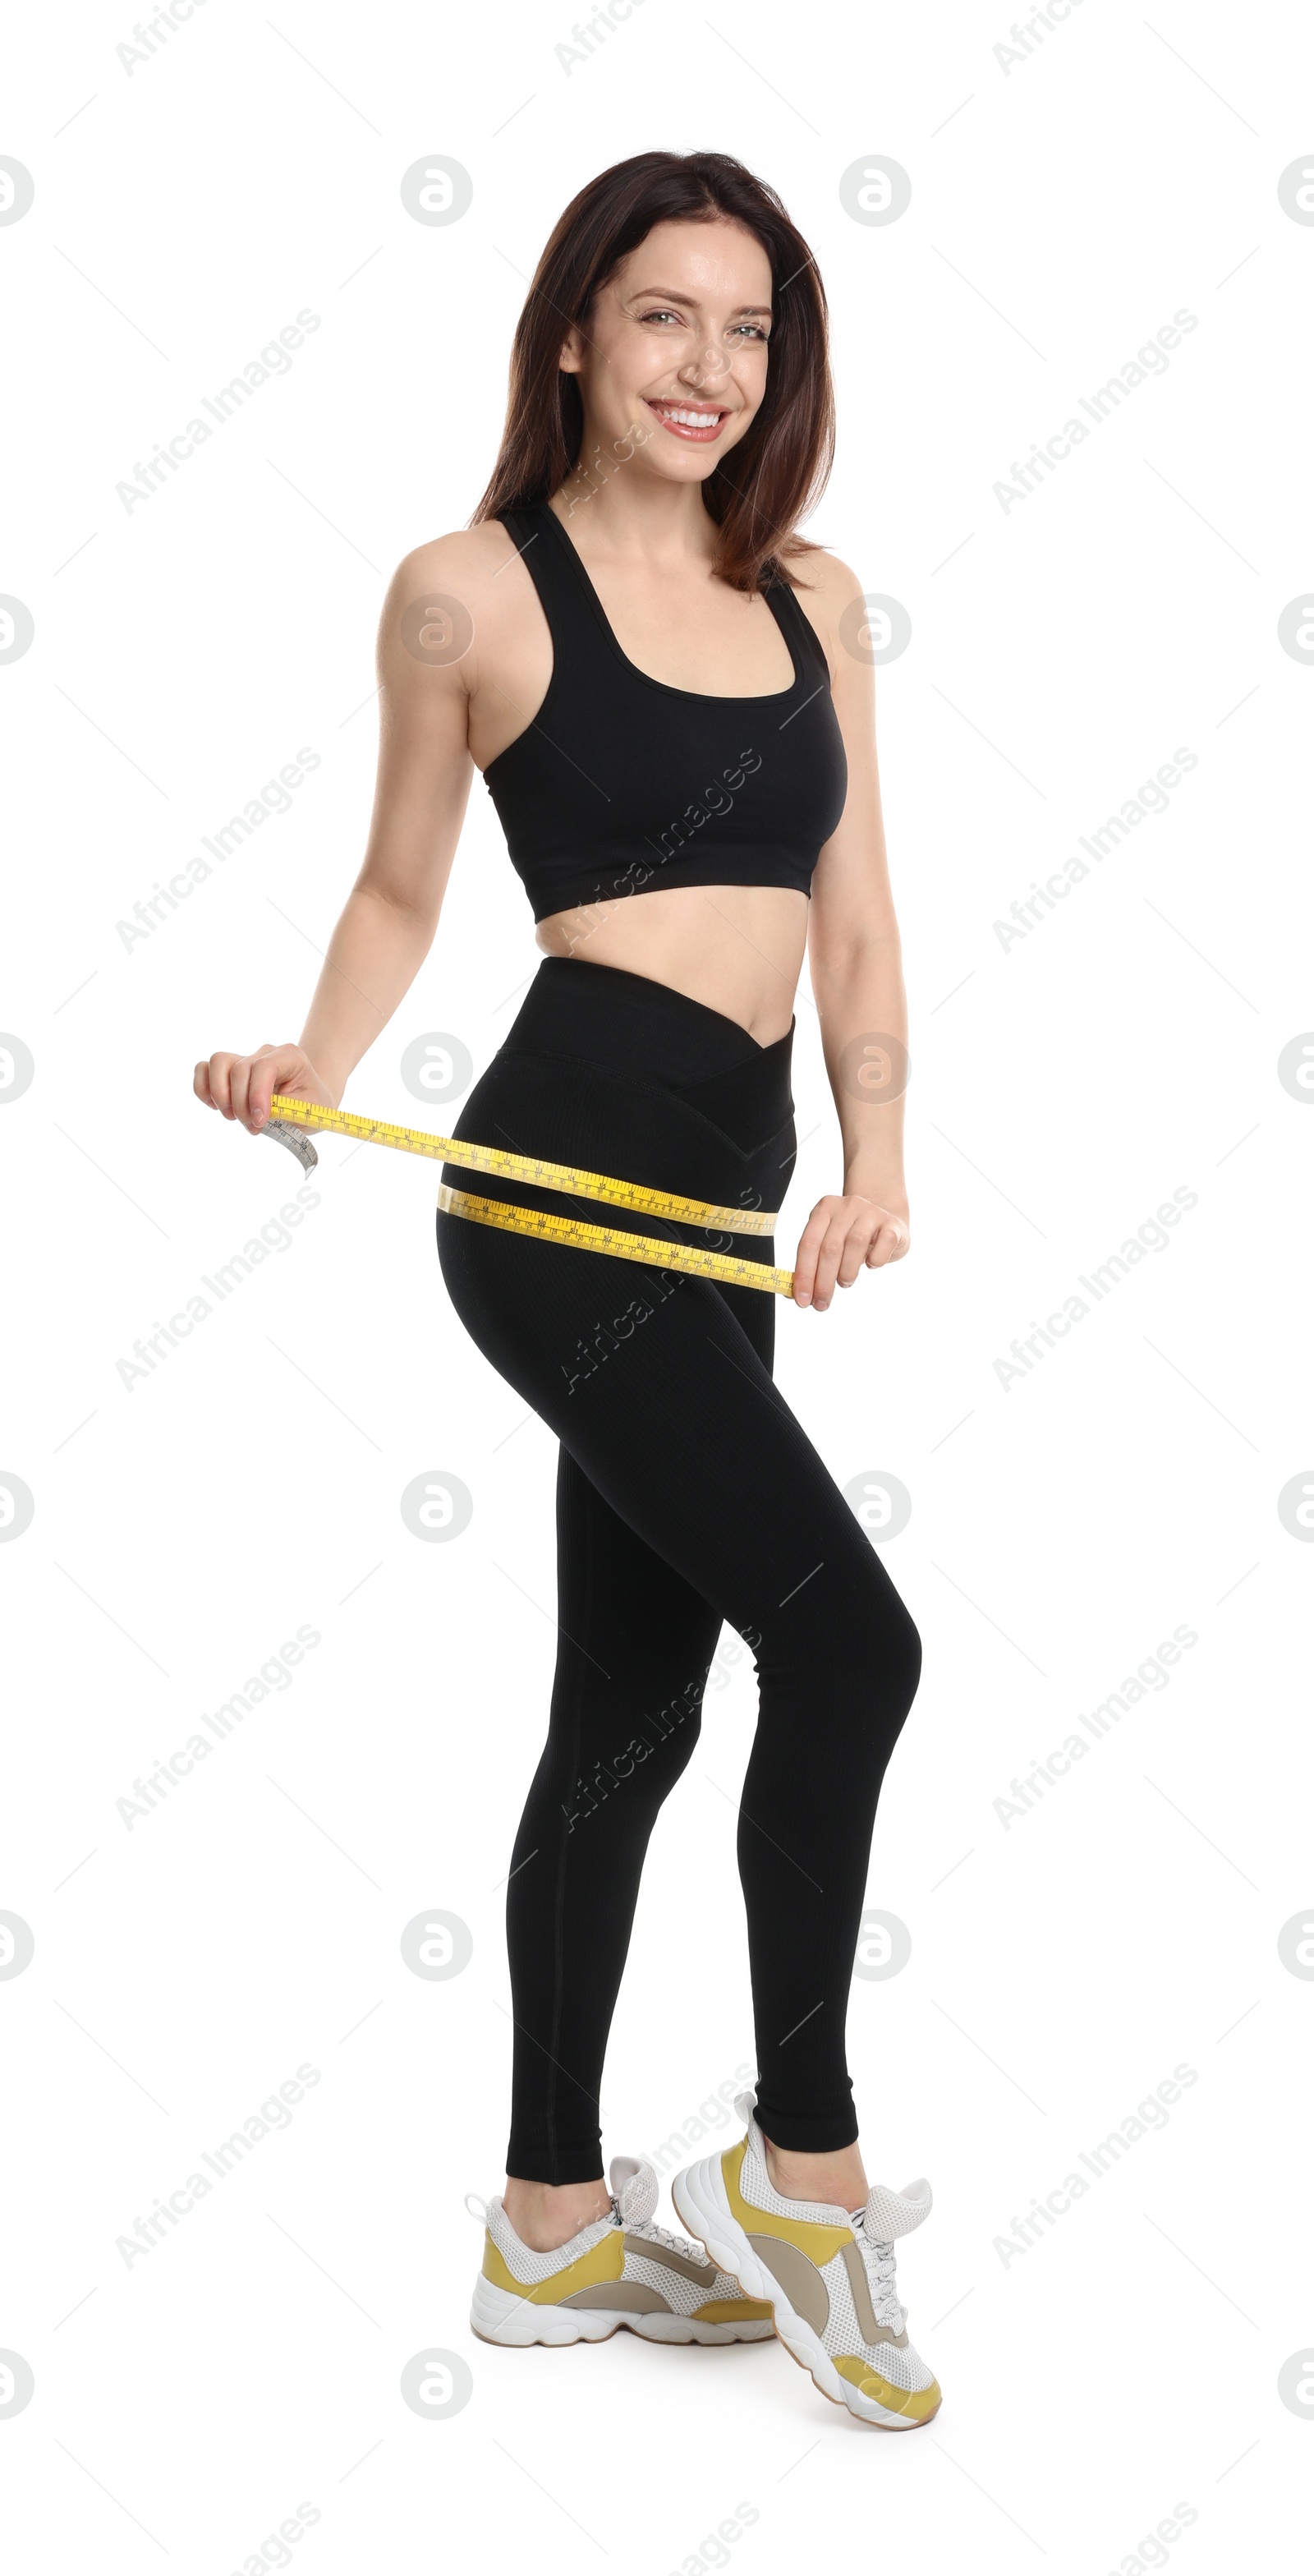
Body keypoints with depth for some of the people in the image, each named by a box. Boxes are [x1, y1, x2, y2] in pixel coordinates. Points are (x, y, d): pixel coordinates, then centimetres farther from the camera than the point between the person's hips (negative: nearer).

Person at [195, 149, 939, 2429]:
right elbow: (401, 891, 7)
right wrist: (309, 1073, -9)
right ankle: (802, 2160, 8)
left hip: (719, 1209, 7)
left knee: (632, 1708, 12)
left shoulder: (814, 593, 14)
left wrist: (878, 1153, -1)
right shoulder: (471, 588, -1)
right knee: (847, 1637, -14)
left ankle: (557, 2230, 26)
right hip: (566, 1172, -7)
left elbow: (855, 913, 12)